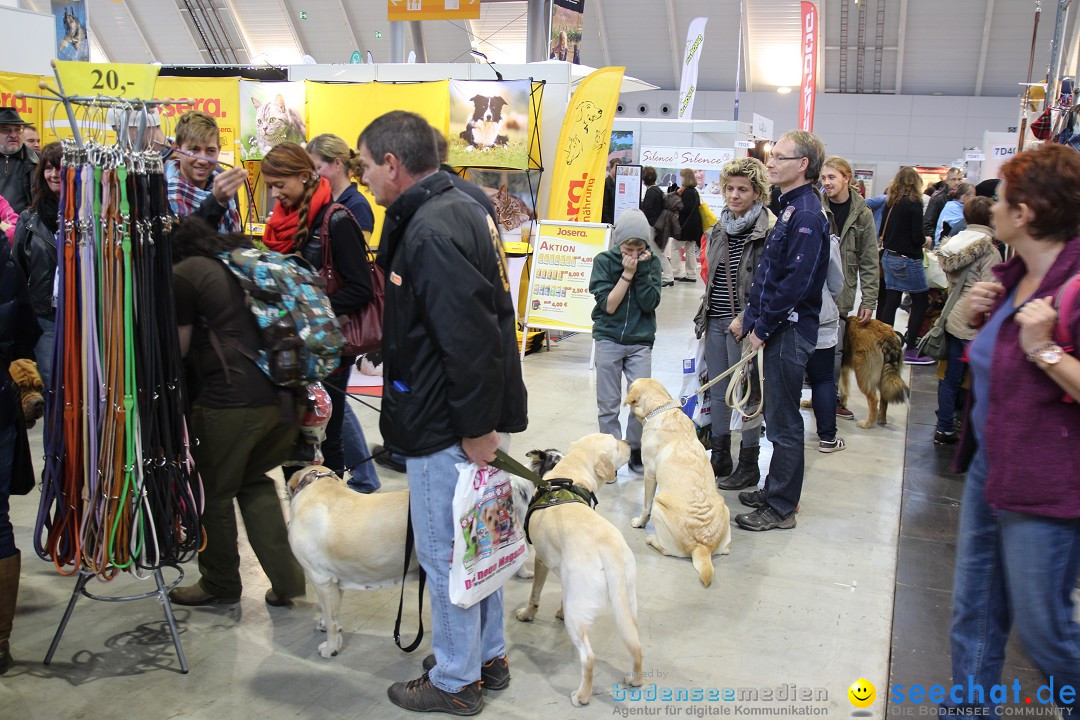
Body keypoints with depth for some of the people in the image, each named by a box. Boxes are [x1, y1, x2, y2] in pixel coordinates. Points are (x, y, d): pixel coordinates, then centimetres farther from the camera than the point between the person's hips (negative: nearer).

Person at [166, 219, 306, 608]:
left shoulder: (185, 274, -2)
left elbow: (178, 349, 4)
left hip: (230, 401, -7)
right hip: (284, 392, 7)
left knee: (213, 492, 13)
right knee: (253, 480, 23)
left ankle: (220, 585, 30)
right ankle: (286, 578, 18)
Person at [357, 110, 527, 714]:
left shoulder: (432, 232, -22)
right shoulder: (459, 208, 11)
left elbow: (469, 339, -27)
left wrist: (475, 427, -19)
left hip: (447, 428, -10)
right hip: (470, 417, 10)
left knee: (446, 552, 5)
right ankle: (489, 656, 36)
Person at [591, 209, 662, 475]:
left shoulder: (651, 262, 0)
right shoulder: (604, 260, -4)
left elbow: (650, 303, -9)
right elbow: (608, 305, -11)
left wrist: (641, 270, -16)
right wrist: (627, 273, -14)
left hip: (640, 341, 1)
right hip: (609, 339, -1)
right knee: (608, 404, 3)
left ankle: (636, 451, 16)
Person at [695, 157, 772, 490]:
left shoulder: (768, 229, -13)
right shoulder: (720, 228, 11)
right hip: (715, 321, 8)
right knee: (718, 393, 15)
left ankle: (749, 466, 17)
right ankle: (720, 459, 29)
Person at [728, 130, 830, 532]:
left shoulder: (807, 215, -18)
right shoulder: (790, 208, 14)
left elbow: (797, 282, -23)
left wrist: (762, 326, -16)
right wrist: (750, 317, 14)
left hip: (790, 330, -10)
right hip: (776, 328, 10)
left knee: (783, 422, -1)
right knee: (777, 415, 18)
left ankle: (781, 508, 10)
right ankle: (774, 489, 31)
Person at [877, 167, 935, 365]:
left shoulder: (891, 202, 6)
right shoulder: (914, 203, -13)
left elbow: (884, 232, 10)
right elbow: (917, 237, -14)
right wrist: (927, 241, 5)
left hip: (889, 257, 7)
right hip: (908, 260, -7)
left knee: (891, 301, 10)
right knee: (921, 301, 3)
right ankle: (910, 351, 2)